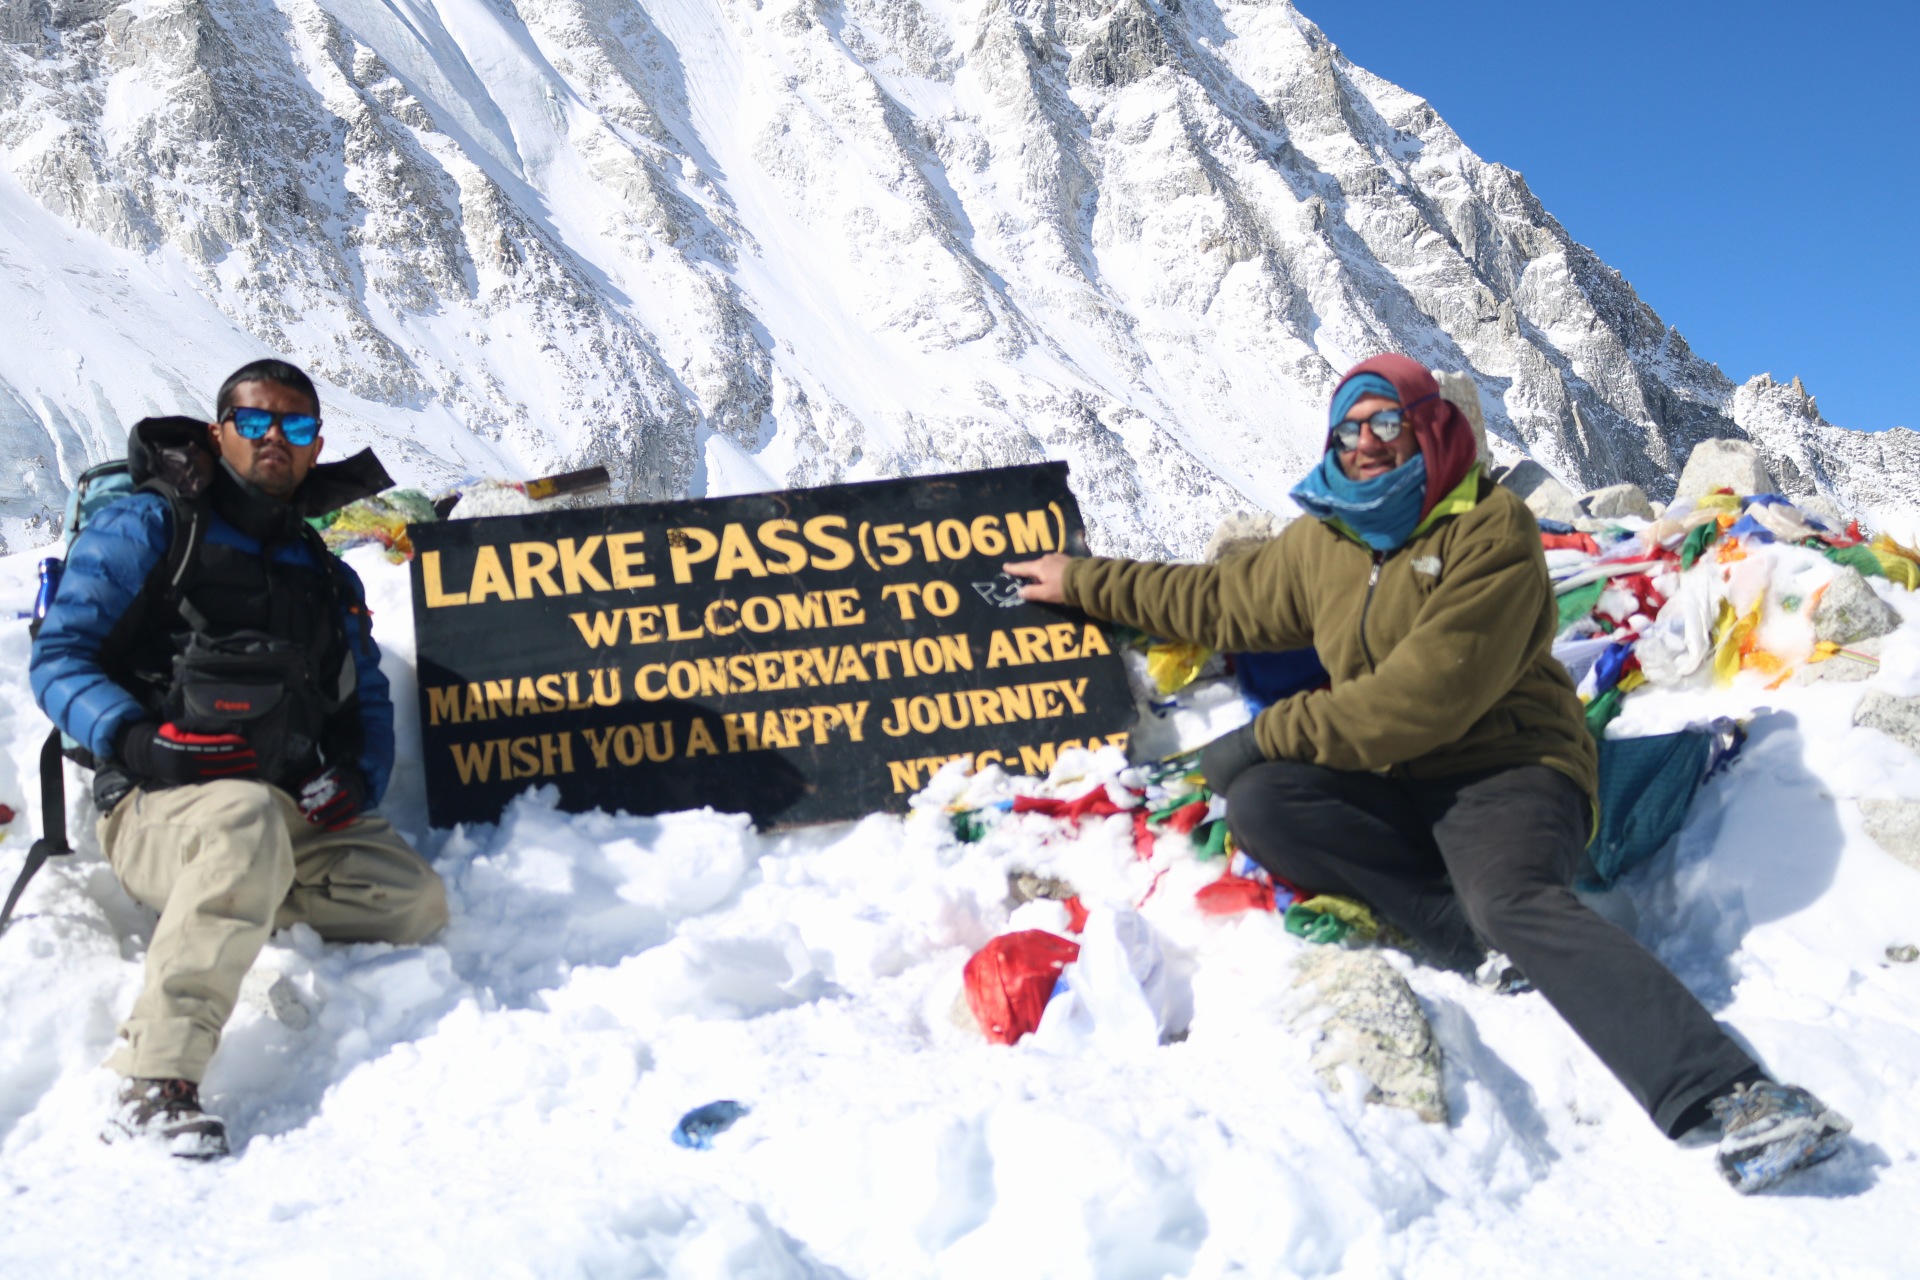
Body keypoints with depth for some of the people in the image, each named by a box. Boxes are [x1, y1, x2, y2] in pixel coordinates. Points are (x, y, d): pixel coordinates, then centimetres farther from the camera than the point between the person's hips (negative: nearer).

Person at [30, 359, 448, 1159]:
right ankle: (154, 1085, -42)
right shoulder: (147, 528, 8)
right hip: (158, 807, -5)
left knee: (416, 901, -20)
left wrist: (356, 776, 0)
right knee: (248, 816, -41)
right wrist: (133, 740, -19)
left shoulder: (327, 579, 24)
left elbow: (367, 702, 24)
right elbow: (58, 658, 1)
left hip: (293, 816, 5)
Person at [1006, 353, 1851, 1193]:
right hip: (1392, 788, 6)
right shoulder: (1321, 544, 15)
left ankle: (1730, 1100, -48)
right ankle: (1477, 936, -25)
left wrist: (1275, 731, -13)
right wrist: (1083, 582, 33)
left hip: (1505, 767, -6)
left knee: (1515, 901, -36)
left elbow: (1429, 694, -17)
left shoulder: (1490, 529, -8)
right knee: (1257, 801, -20)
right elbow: (1217, 603, 30)